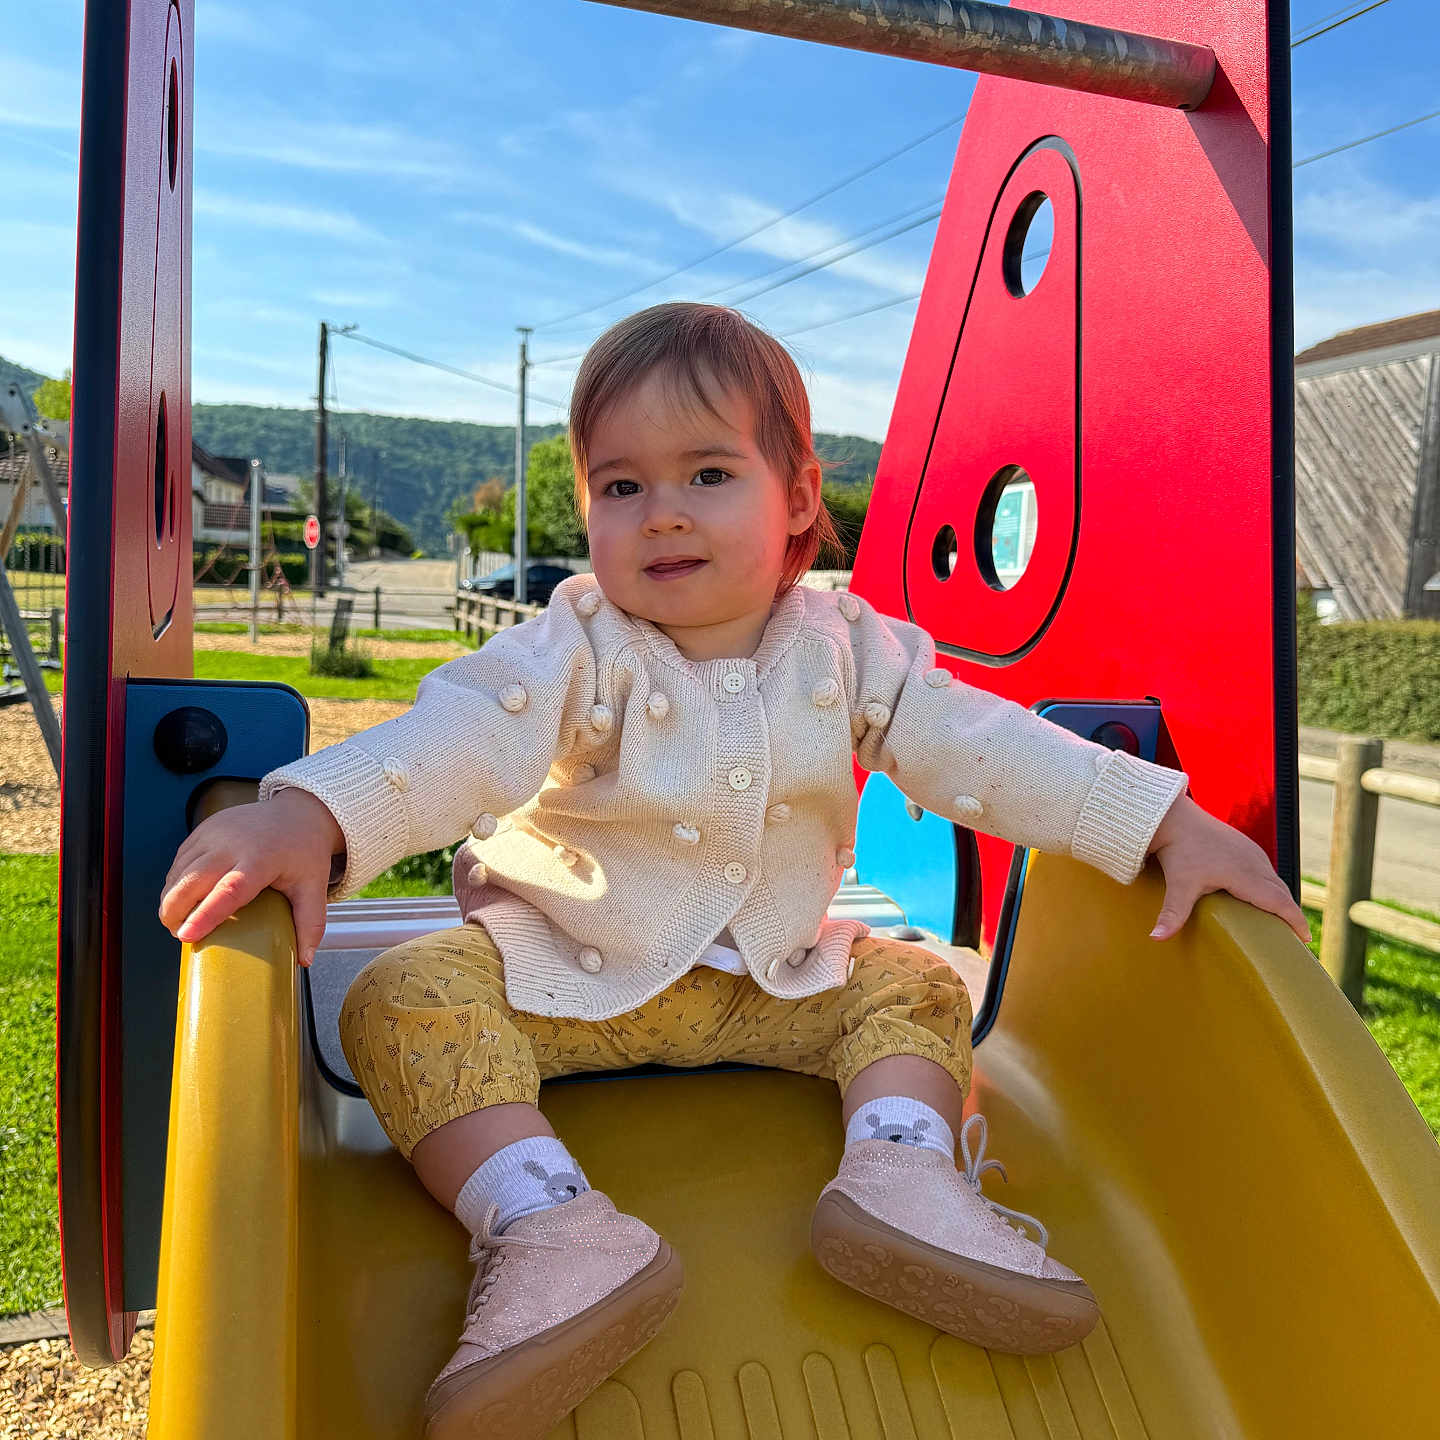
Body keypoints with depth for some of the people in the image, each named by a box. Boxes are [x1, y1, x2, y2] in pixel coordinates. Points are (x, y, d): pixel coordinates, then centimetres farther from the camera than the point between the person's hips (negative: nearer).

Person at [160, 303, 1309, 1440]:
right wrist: (309, 815, -52)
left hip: (774, 978, 3)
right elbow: (459, 736, -32)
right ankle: (549, 1227, -37)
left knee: (915, 986, -5)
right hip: (563, 972, -3)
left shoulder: (845, 647, -6)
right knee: (408, 998, -25)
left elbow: (982, 746, -8)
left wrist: (1170, 822, -14)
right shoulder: (579, 651, -16)